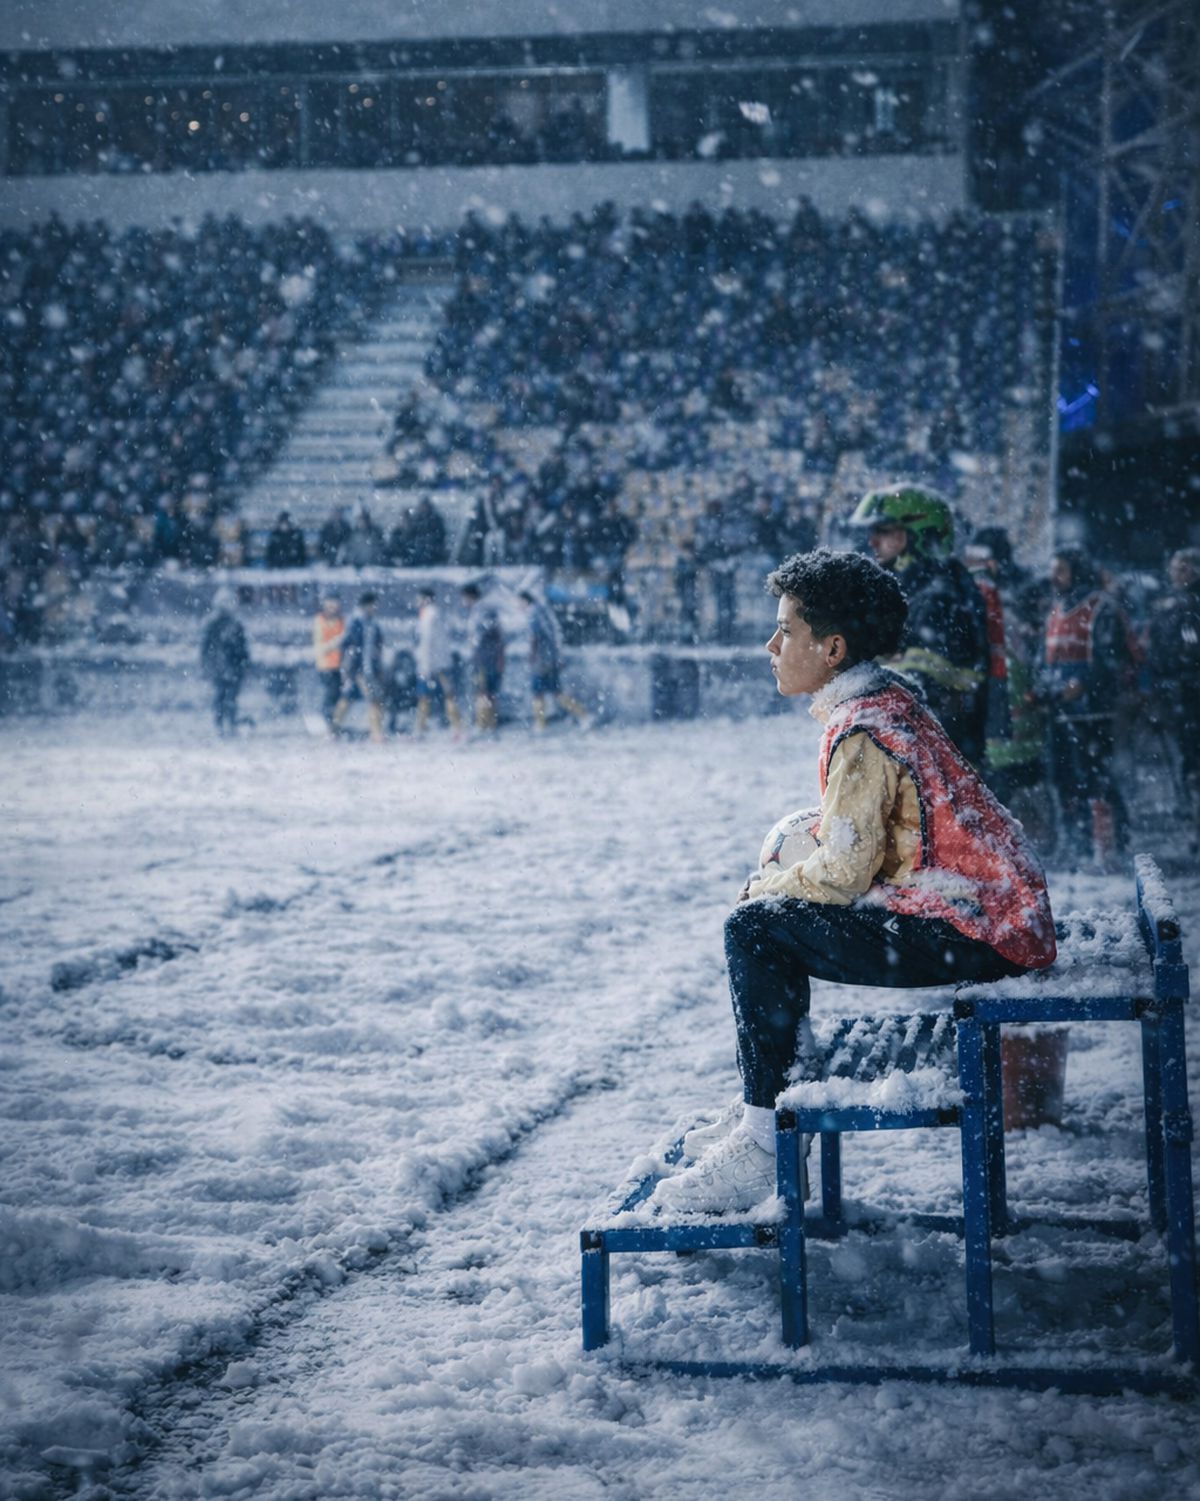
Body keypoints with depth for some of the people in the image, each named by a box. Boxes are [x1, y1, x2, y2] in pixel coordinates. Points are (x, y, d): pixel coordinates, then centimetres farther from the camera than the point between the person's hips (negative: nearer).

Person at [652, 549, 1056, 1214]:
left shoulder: (863, 733, -17)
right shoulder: (891, 701, 14)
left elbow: (843, 872, -18)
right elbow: (859, 841, 21)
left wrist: (766, 886, 1)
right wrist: (776, 879, 9)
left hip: (959, 934, -11)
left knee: (754, 928, -14)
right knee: (771, 907, 18)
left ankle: (756, 1155, -11)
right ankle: (763, 1111, 21)